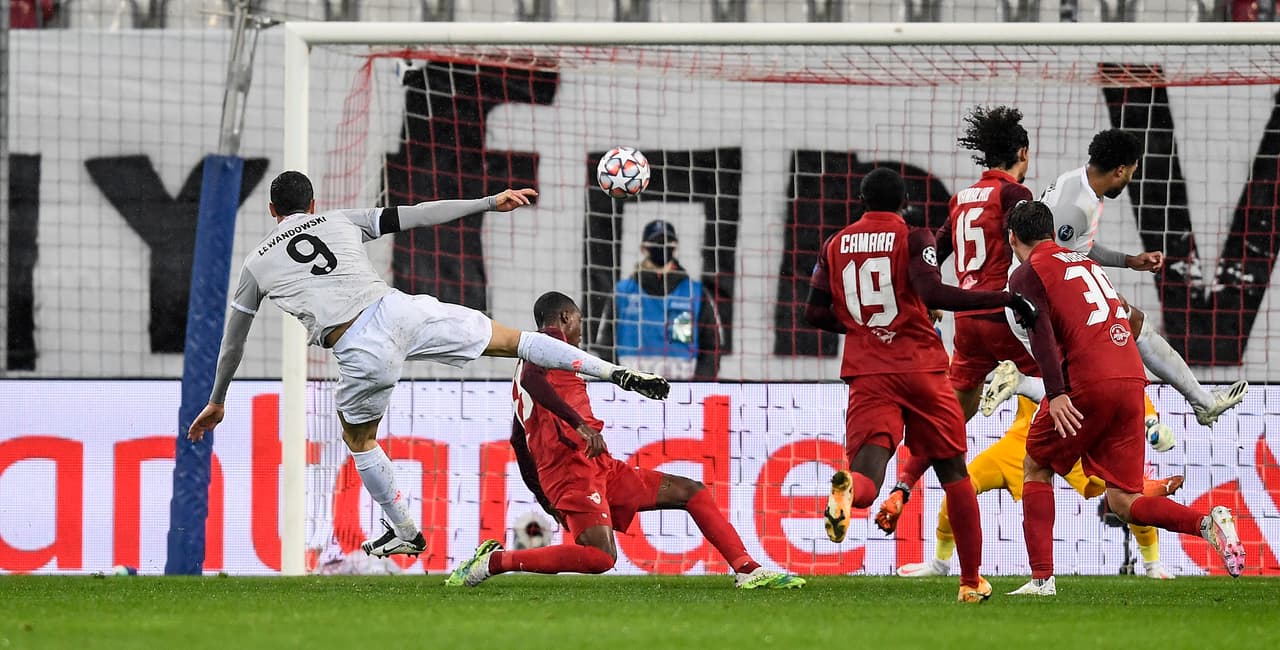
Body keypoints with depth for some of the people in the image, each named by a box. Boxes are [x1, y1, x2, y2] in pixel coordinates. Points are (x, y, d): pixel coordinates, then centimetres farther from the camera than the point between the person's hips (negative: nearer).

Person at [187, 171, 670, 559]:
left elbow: (232, 342, 27)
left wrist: (216, 402, 40)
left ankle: (405, 532, 35)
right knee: (510, 340, 14)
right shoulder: (340, 223, 21)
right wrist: (490, 203, 24)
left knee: (358, 439, 27)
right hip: (397, 309, 2)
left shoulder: (257, 265, 20)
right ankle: (618, 373, 6)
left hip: (361, 350, -2)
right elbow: (418, 216, 19)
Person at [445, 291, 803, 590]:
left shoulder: (532, 359, 29)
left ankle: (749, 572, 6)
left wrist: (545, 498, 31)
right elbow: (531, 380, -22)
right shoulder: (551, 342, 2)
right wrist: (580, 423, -26)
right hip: (574, 465, -10)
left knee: (693, 493, 12)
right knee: (600, 557, -30)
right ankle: (494, 560, -15)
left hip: (601, 470, 10)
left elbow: (518, 439, 30)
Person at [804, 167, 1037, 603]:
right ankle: (971, 582, 18)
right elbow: (933, 293, -18)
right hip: (921, 368, -2)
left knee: (867, 475, -11)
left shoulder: (836, 245, 11)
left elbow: (815, 313, 11)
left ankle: (847, 487, -50)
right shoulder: (913, 238, -2)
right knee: (954, 473, 14)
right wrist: (1006, 299, -14)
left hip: (867, 375, 2)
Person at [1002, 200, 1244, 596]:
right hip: (1132, 379, 6)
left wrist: (1055, 393, -21)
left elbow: (1041, 331, -11)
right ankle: (1207, 524, -17)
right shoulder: (1087, 263, 26)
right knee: (1122, 502, 7)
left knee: (1036, 469, 15)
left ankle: (1042, 578, 6)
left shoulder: (1027, 274, 4)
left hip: (1088, 384, -6)